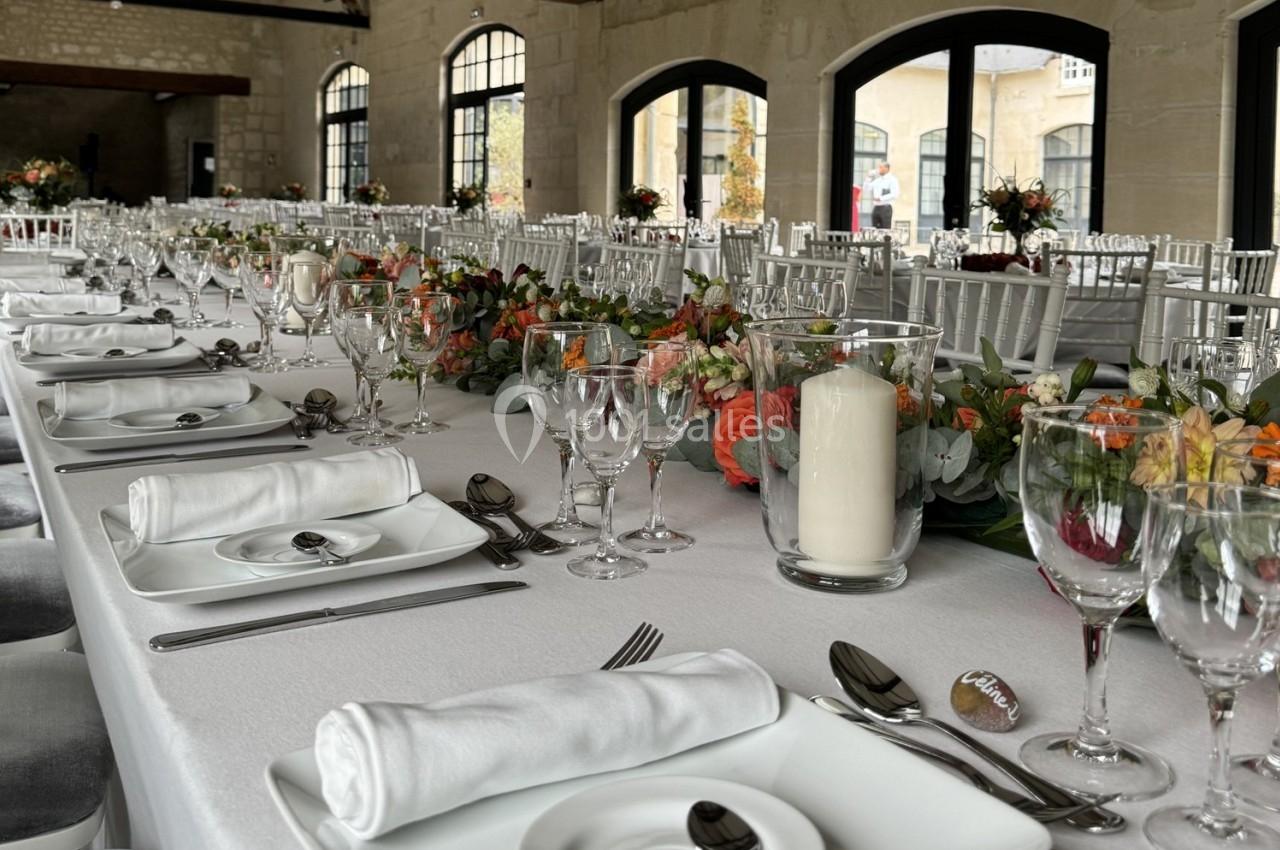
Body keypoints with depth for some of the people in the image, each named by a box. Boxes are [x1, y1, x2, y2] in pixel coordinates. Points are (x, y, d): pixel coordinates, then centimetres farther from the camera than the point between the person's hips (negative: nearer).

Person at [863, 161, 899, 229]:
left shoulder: (892, 179, -1)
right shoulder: (876, 181, 17)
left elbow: (894, 195, -12)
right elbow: (865, 191, 12)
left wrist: (881, 198, -17)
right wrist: (868, 178, 5)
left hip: (886, 208, -6)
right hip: (875, 208, 6)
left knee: (886, 231, -7)